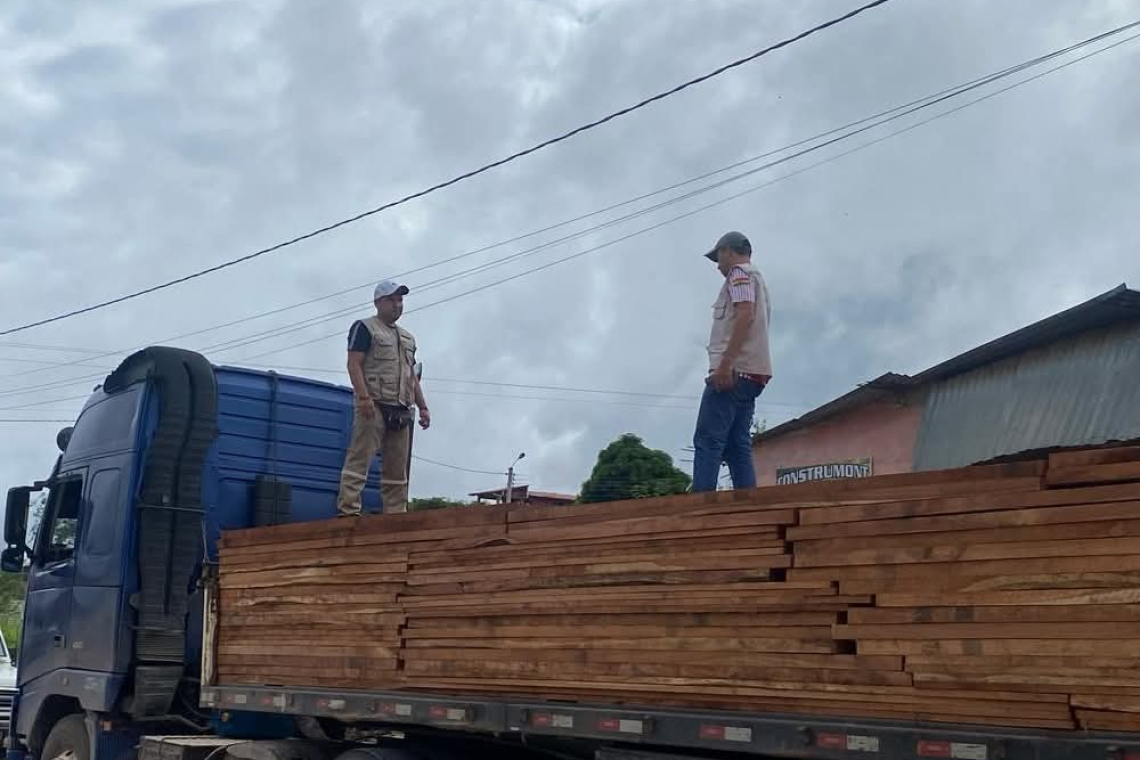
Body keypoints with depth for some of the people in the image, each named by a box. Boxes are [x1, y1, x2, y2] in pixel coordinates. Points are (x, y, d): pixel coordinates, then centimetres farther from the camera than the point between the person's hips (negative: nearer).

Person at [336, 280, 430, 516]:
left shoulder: (408, 338, 25)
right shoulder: (364, 328, 3)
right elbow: (354, 364, -7)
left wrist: (423, 407, 16)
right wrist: (364, 397, -20)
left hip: (401, 410, 7)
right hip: (374, 405, -7)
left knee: (397, 467, 5)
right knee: (360, 458, -13)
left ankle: (396, 513, 7)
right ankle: (348, 509, -16)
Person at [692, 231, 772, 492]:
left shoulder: (740, 272, 1)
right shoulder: (757, 279, 30)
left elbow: (745, 316, -15)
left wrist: (725, 364, -23)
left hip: (734, 371, -10)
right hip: (753, 375, 10)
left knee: (707, 442, -15)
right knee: (738, 448, 5)